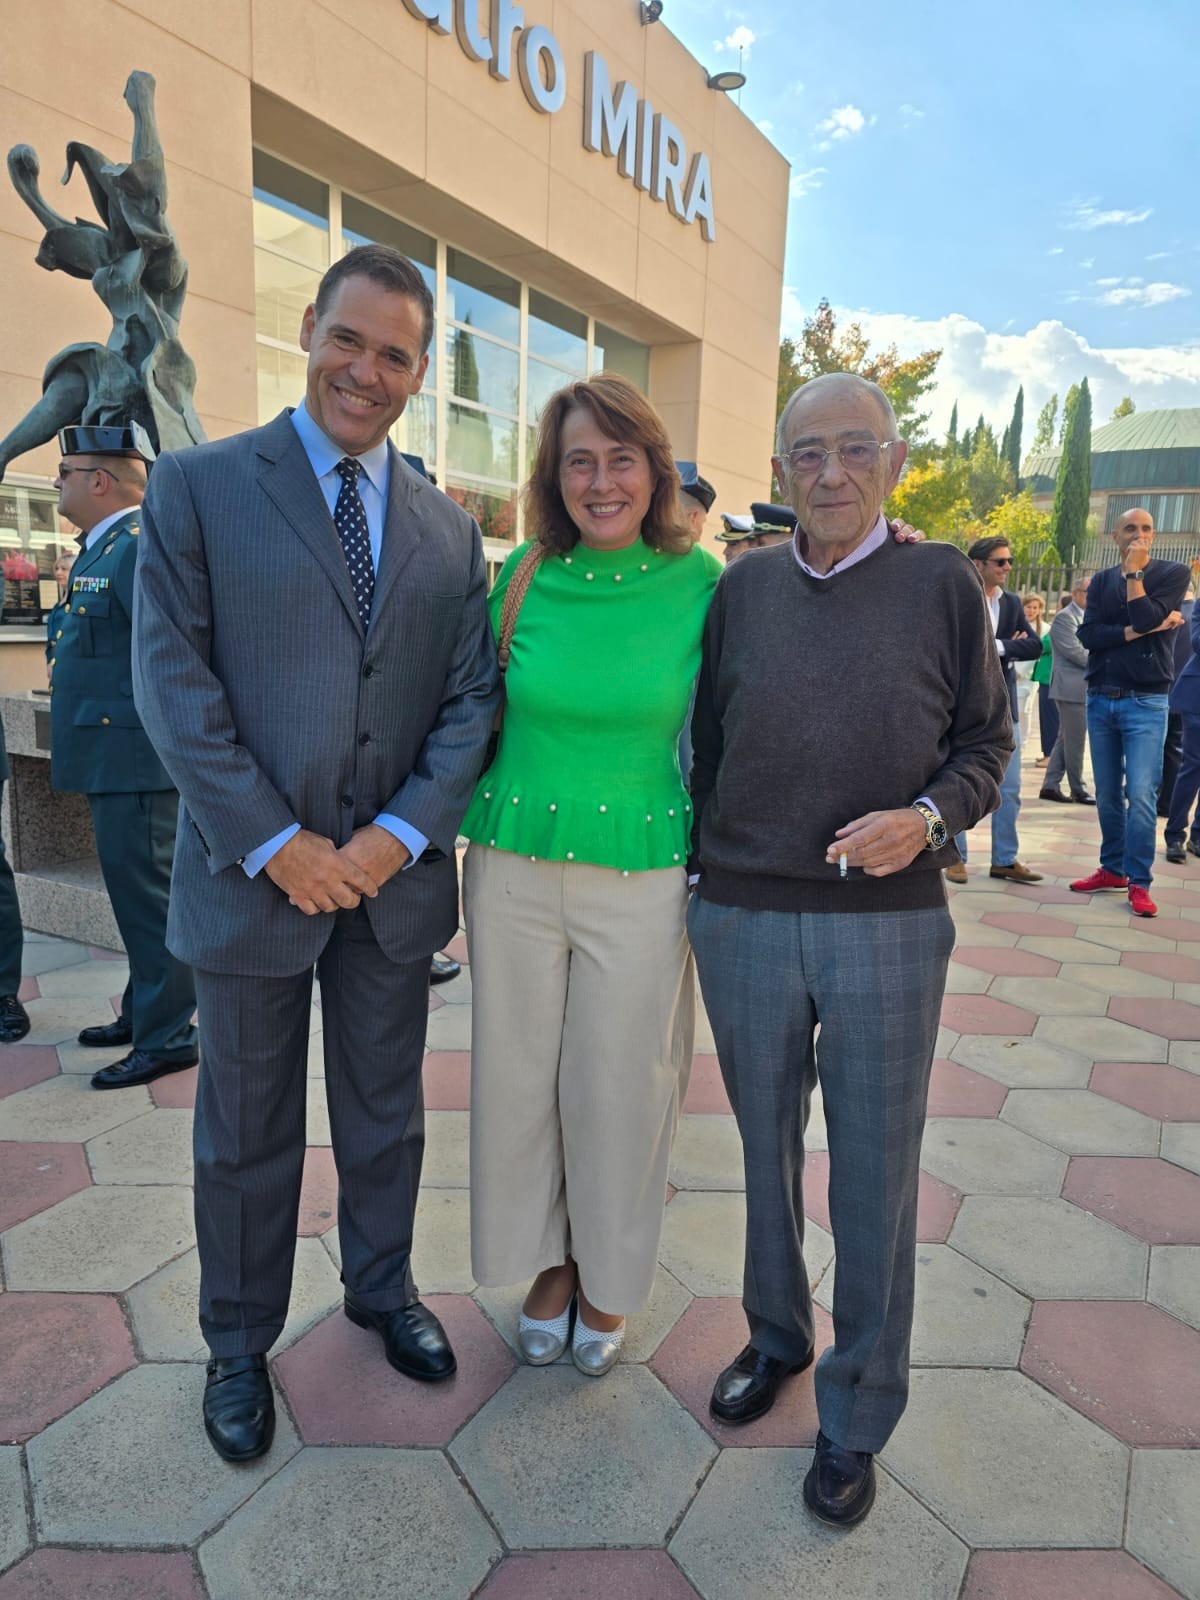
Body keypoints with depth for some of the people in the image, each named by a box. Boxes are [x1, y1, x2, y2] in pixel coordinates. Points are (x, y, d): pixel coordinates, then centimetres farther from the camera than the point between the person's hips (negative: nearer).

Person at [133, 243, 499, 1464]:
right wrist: (275, 844, -16)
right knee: (246, 1134, 15)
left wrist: (401, 834, -12)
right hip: (252, 874, -2)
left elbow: (470, 699, 1)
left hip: (393, 874, 3)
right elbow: (173, 682, -10)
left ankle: (382, 1289, 44)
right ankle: (239, 1345, 38)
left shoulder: (449, 529, 7)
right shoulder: (198, 486, -2)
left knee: (385, 1113, 20)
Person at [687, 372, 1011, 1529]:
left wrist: (927, 817, -15)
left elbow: (986, 742, 4)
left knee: (875, 1173, 8)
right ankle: (776, 1334, 42)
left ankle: (857, 1417, 29)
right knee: (766, 1148, 17)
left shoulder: (941, 583, 0)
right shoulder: (742, 590, 5)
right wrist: (700, 871, 9)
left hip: (887, 924, -2)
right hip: (741, 918, 2)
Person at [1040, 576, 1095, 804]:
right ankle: (1077, 789, 5)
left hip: (1083, 688, 10)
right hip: (1071, 688, -10)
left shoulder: (1087, 617, 20)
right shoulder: (1065, 617, -10)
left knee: (1065, 739, 11)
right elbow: (1075, 652, -18)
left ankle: (1050, 786, 16)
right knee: (1075, 740, -4)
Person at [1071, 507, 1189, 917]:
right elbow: (1088, 634, -4)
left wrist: (1134, 571, -10)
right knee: (1107, 794, 9)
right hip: (1100, 699, 4)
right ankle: (1112, 868, 20)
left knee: (1140, 795, -10)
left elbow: (1145, 618, -16)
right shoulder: (1101, 581, 11)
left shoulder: (1173, 573, 1)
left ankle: (1139, 883, -3)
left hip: (1145, 703, -4)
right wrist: (1138, 632, -14)